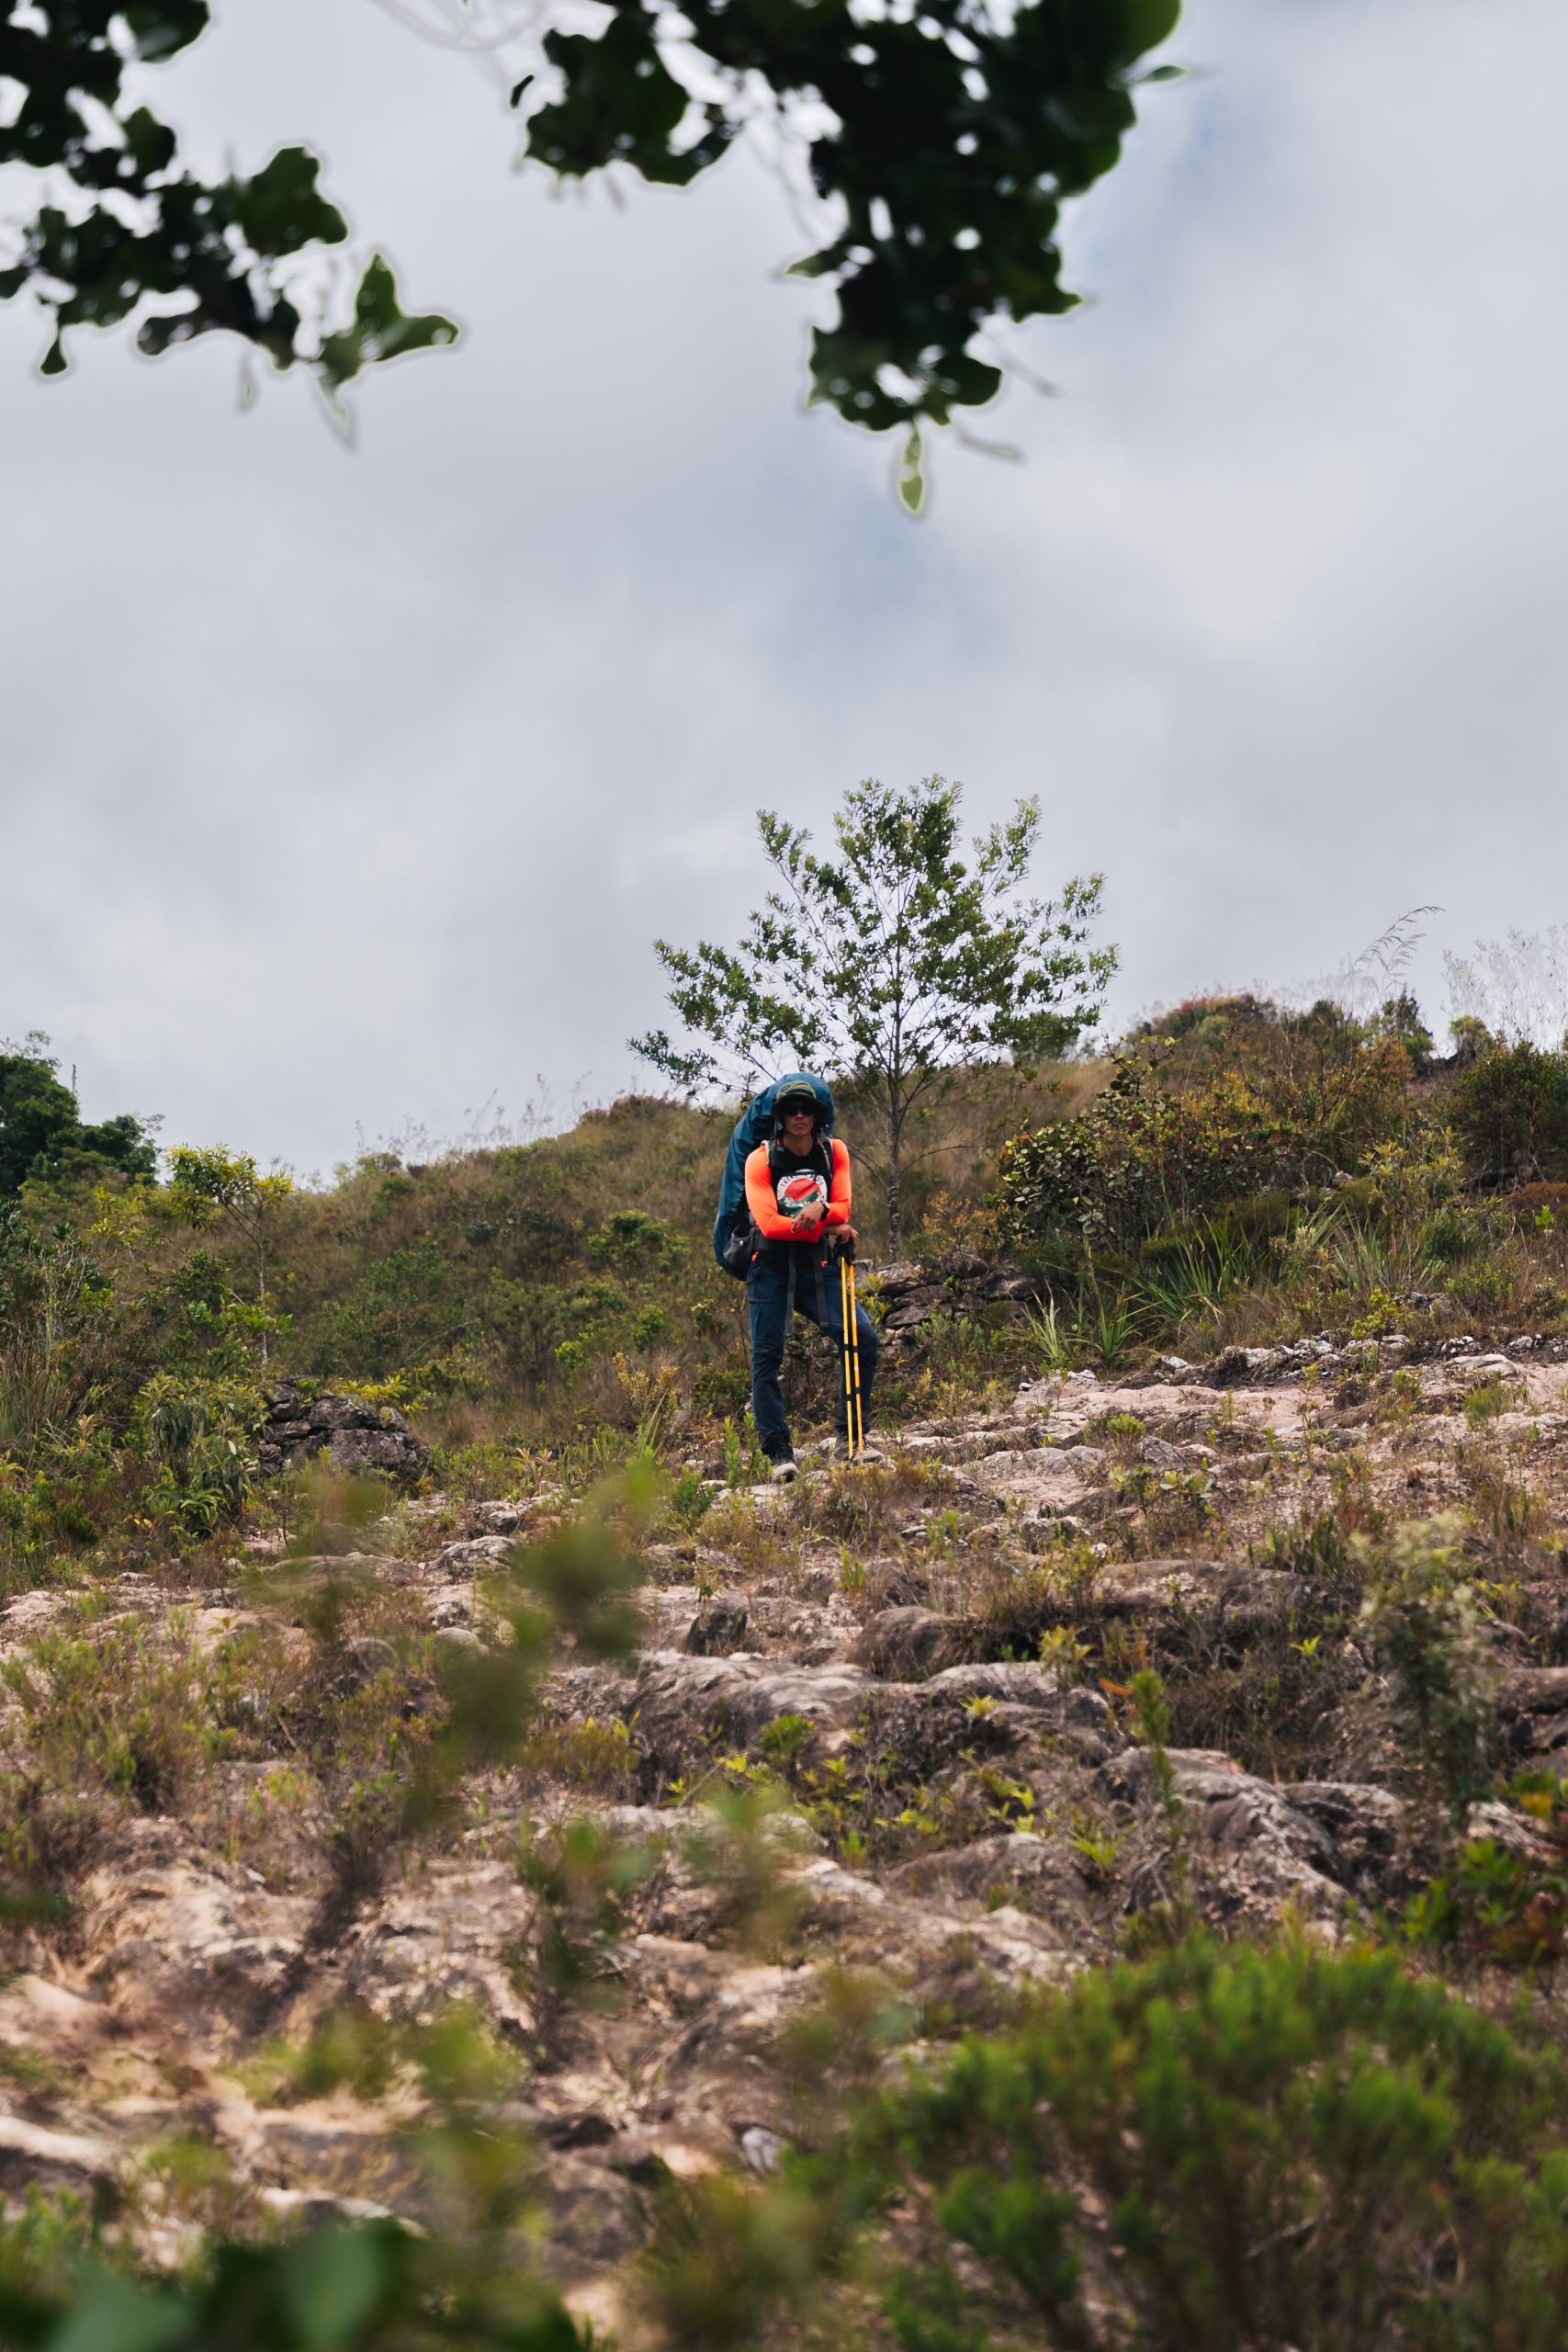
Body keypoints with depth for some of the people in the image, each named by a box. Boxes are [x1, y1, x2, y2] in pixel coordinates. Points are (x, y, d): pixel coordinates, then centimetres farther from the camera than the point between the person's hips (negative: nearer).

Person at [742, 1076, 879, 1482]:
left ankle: (849, 1434, -4)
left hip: (817, 1268, 2)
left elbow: (843, 1209, -5)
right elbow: (769, 1223, -17)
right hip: (771, 1269, -2)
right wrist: (829, 1227, -23)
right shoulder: (760, 1160, -7)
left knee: (862, 1336, -15)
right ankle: (778, 1450, -1)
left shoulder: (834, 1153, 3)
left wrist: (820, 1211, -29)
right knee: (767, 1357, -7)